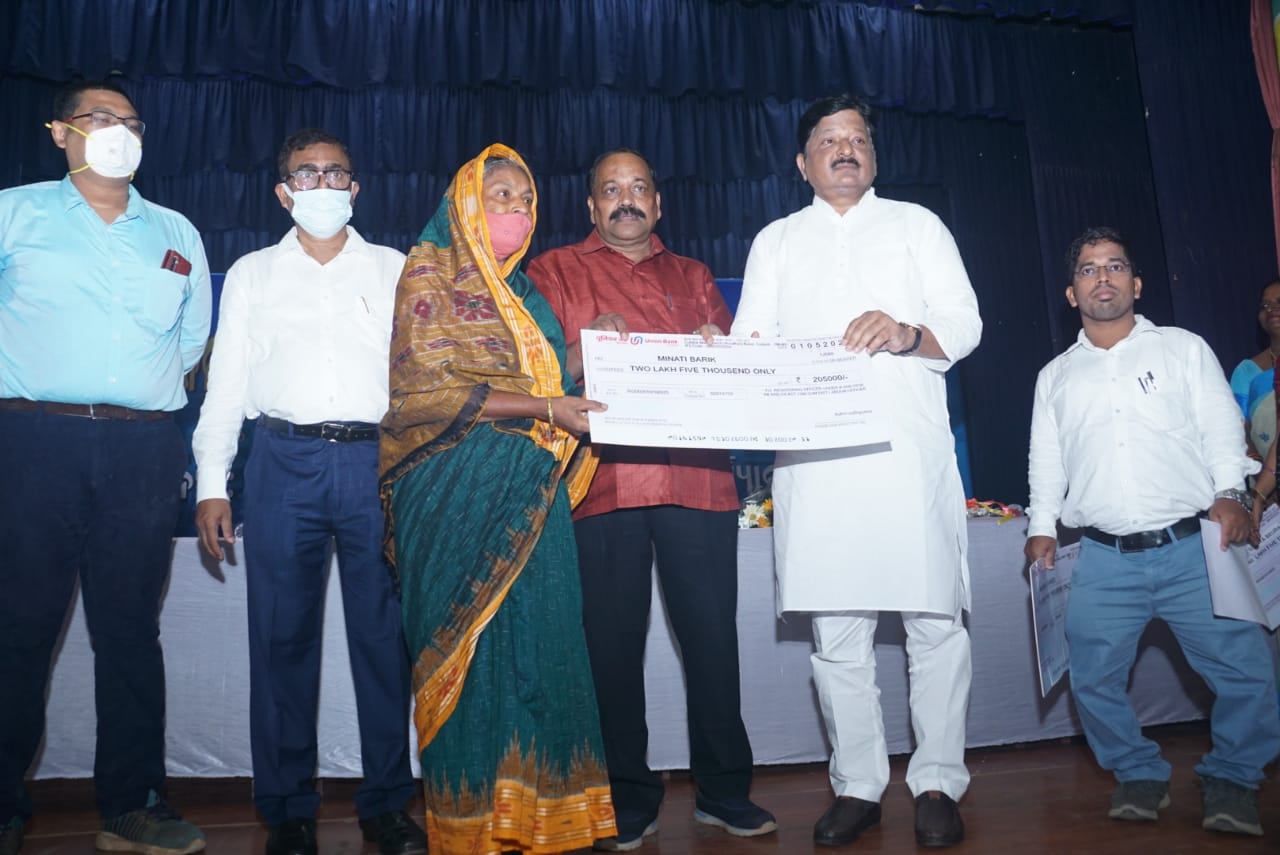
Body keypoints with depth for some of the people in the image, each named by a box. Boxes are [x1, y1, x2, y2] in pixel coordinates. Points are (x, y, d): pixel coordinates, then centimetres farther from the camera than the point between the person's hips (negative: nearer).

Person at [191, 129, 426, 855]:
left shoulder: (394, 269, 13)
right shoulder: (252, 274, 16)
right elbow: (227, 382, 12)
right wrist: (212, 482, 3)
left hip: (375, 461, 0)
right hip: (283, 462, 1)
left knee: (384, 634, 2)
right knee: (283, 637, 4)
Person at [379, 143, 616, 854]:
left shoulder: (524, 289, 20)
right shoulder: (429, 274, 1)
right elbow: (429, 389, -10)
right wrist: (545, 409, -15)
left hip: (530, 493, 6)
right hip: (458, 489, -6)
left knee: (539, 635, 2)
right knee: (470, 644, -2)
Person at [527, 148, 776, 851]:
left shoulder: (693, 276, 23)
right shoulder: (555, 271, 14)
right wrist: (587, 350, -13)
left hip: (698, 475, 2)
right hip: (603, 481, -2)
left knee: (713, 635, 3)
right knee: (613, 642, 1)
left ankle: (724, 790, 18)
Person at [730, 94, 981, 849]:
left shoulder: (916, 224, 18)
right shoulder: (777, 240, 22)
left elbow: (965, 323, 7)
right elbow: (749, 344, 12)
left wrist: (908, 333, -14)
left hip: (910, 451, -1)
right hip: (816, 459, 1)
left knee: (936, 621, -2)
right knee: (837, 632, 3)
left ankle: (938, 783, 12)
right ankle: (858, 786, 15)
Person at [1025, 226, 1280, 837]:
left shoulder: (1183, 349, 10)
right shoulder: (1055, 376, 15)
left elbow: (1222, 428, 5)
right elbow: (1046, 459, 17)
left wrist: (1229, 493, -10)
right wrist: (1042, 525, 8)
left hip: (1191, 547, -1)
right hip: (1104, 561, 2)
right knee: (1094, 679, -1)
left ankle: (1230, 778, 18)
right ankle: (1140, 775, 22)